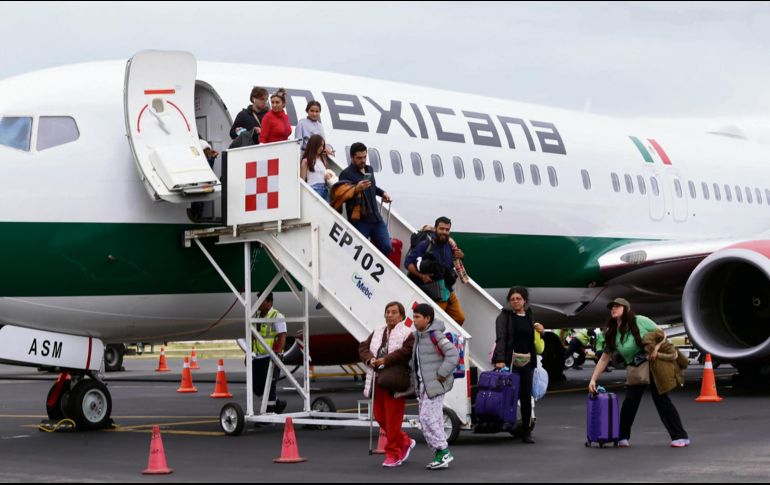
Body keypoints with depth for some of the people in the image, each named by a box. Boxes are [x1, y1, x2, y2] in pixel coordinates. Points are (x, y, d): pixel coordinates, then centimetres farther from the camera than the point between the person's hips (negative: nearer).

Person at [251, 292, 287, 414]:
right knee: (256, 387, 8)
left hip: (270, 358, -8)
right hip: (258, 357, 8)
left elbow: (282, 336, -14)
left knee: (269, 386, -7)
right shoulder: (257, 315, 14)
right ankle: (278, 404, 28)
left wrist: (277, 354, -23)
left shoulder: (276, 316, -8)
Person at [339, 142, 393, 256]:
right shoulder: (346, 174, -8)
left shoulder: (369, 169, 16)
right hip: (359, 220, -7)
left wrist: (382, 192, 18)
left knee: (387, 247, 4)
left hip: (375, 218, 7)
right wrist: (356, 189, -32)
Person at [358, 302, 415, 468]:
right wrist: (370, 359, -10)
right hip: (377, 380, 7)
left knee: (393, 418, -5)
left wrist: (386, 360, -22)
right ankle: (405, 442, 28)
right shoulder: (377, 332, 15)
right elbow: (363, 347, 11)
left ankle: (393, 454, 4)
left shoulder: (407, 333, -5)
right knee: (380, 416, 10)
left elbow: (406, 351, -21)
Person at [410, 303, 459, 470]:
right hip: (424, 384, 10)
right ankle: (441, 456, 14)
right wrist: (415, 379, 15)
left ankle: (443, 452, -5)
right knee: (432, 419, 10)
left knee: (427, 418, -13)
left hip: (435, 384, -10)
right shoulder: (419, 335, 13)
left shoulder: (435, 335, -15)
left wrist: (441, 374, -19)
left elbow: (453, 354, -22)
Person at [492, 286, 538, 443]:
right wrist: (500, 360, -22)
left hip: (527, 360, 4)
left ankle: (526, 432, 7)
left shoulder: (529, 316, 15)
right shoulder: (505, 316, -1)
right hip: (510, 359, -4)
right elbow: (501, 338, -12)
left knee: (526, 396, 3)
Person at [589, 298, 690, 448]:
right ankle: (622, 437, 8)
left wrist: (656, 348, -24)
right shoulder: (612, 334, 2)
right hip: (634, 370, 4)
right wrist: (593, 379, -3)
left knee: (661, 399, -5)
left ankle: (681, 437, 0)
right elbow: (604, 358, 3)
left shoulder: (640, 321, -9)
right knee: (630, 401, -5)